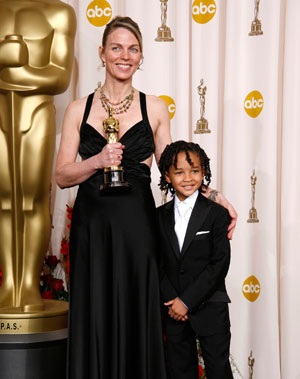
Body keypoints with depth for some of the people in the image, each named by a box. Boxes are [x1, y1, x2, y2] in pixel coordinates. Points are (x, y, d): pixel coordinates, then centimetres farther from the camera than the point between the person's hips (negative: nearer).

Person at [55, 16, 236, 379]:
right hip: (91, 226, 0)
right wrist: (99, 161, -14)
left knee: (136, 317, 3)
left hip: (136, 226, 0)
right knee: (93, 318, 4)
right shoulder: (79, 110, 6)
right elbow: (62, 175, 3)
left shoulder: (154, 108, 6)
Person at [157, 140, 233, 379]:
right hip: (173, 311, 3)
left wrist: (187, 301, -14)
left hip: (210, 308, -3)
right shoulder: (160, 216, 5)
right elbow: (158, 263, 5)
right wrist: (171, 301, -9)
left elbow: (220, 263, -11)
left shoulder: (217, 213, -6)